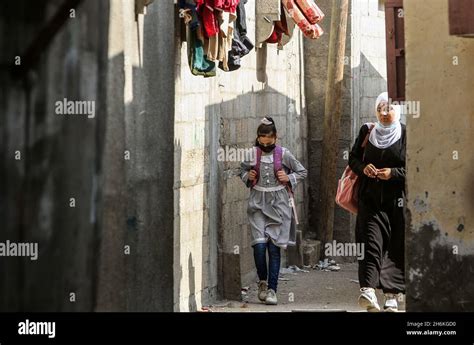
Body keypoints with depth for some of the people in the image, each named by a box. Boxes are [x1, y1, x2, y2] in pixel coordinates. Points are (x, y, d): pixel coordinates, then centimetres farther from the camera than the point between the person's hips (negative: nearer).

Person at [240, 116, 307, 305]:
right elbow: (242, 171, 21)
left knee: (274, 247, -3)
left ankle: (271, 289, 2)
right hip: (258, 203, 1)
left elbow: (302, 172, 11)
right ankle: (262, 281, 13)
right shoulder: (252, 154, 4)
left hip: (278, 204, -1)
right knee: (259, 244, -12)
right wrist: (248, 176, 0)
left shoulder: (284, 154, 0)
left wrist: (289, 179, -6)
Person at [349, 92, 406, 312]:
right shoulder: (367, 132, 9)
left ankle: (392, 297, 9)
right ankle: (367, 290, -27)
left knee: (396, 248, 1)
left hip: (397, 201, -1)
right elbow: (353, 157, 16)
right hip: (371, 199, 2)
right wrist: (363, 168, -6)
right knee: (371, 242, -13)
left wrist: (394, 173, -15)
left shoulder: (407, 135, 0)